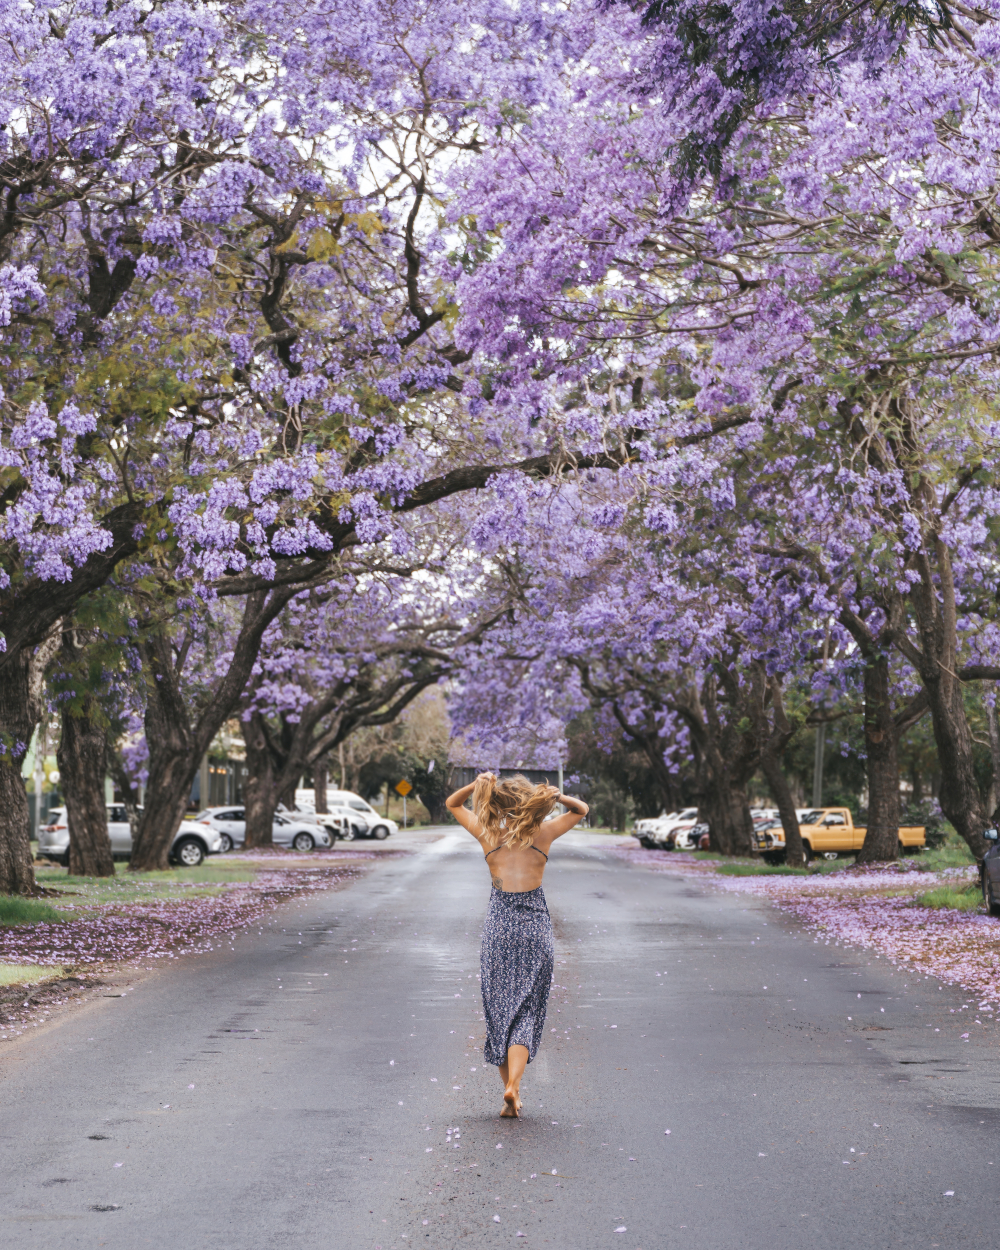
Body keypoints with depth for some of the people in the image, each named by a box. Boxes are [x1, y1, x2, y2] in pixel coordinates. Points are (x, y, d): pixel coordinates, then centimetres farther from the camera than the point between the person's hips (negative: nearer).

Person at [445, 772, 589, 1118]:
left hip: (498, 926, 1)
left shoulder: (488, 833, 2)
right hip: (535, 925, -1)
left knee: (499, 1010, 10)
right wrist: (557, 796, -1)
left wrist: (477, 785, 0)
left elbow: (452, 804, 19)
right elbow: (581, 809, 19)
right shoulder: (543, 833, 1)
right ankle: (513, 1085, -19)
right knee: (526, 1012, 1)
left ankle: (509, 1092, 9)